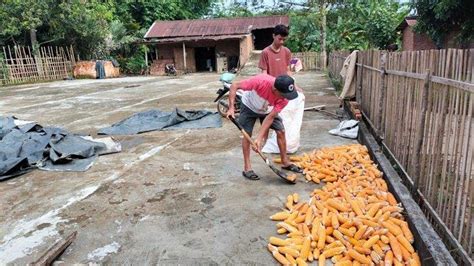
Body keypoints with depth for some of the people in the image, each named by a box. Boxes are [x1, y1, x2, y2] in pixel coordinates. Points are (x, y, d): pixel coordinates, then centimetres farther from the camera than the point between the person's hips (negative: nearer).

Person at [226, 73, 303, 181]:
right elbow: (234, 85, -32)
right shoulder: (261, 81, -42)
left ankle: (285, 162, 14)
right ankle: (247, 168, 4)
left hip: (267, 110, 3)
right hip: (249, 107, -3)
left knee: (281, 131, -4)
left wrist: (259, 138, -32)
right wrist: (231, 107, -37)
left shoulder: (284, 98, -32)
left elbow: (270, 117, -28)